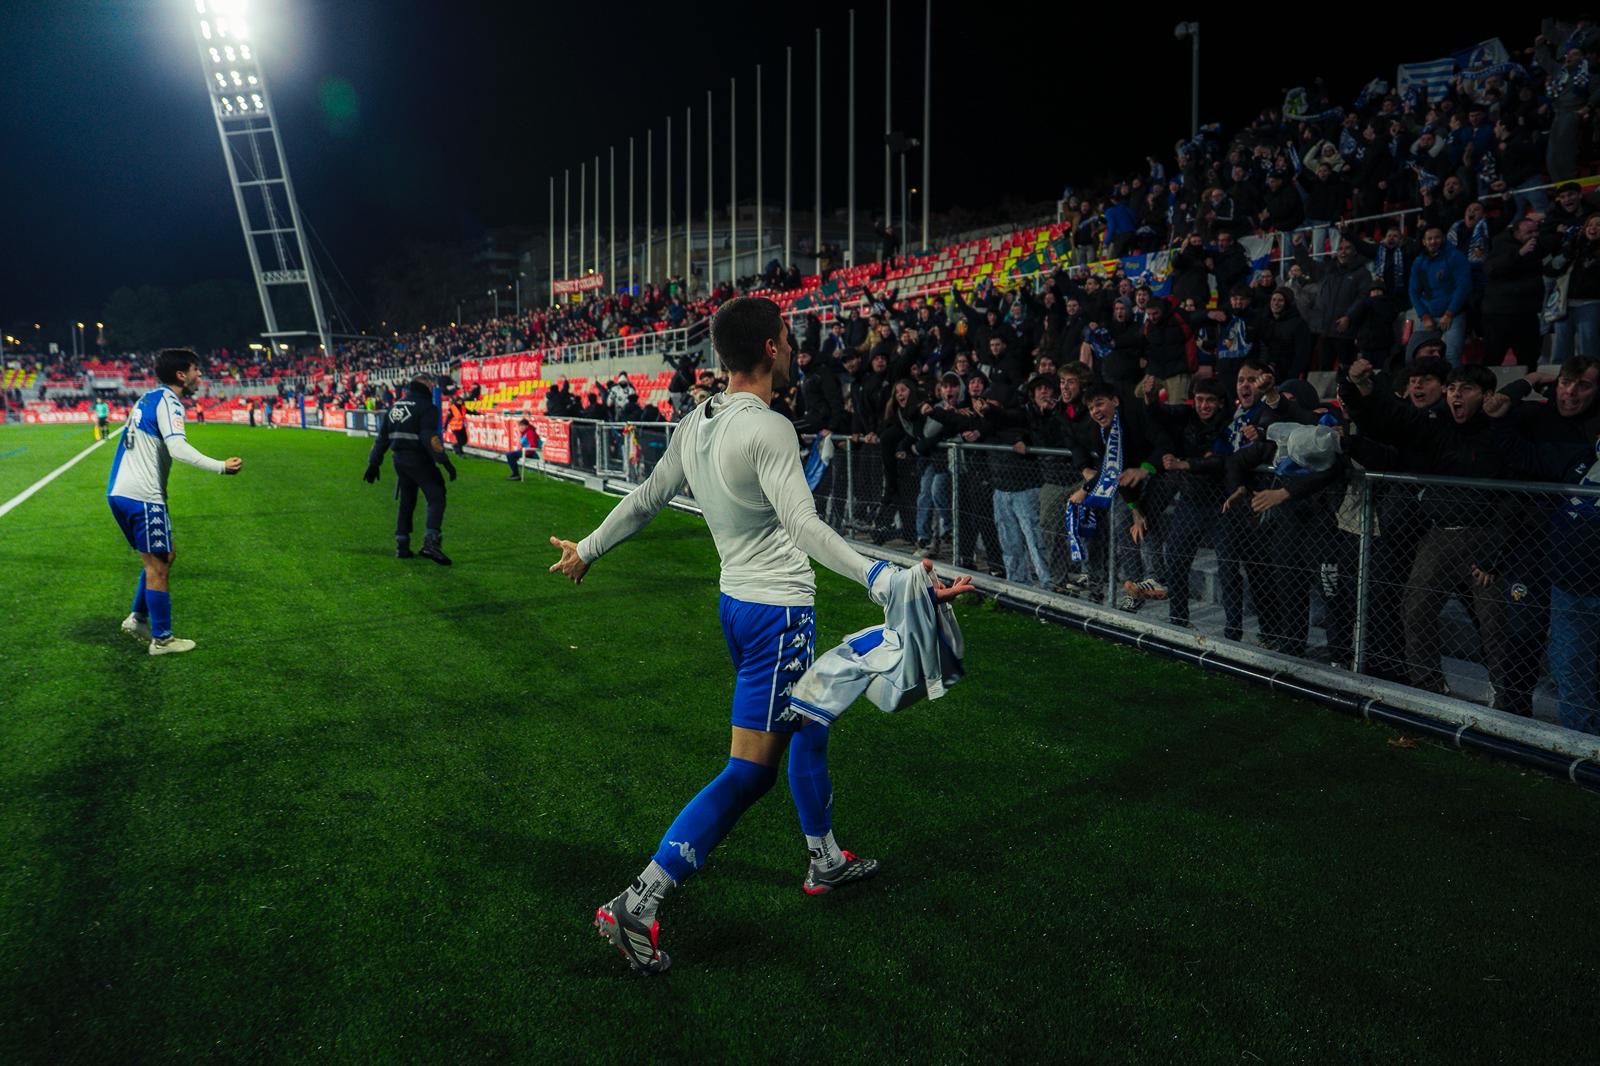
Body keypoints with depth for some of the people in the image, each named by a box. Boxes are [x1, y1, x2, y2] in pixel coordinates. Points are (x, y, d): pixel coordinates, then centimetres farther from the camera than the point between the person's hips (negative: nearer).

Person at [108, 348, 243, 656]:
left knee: (164, 556, 21)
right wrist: (221, 467, -27)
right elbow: (178, 448, -26)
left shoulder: (149, 398, 16)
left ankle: (138, 619, 23)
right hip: (142, 497, -9)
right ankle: (162, 640, 6)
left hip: (120, 492, 9)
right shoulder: (168, 402, -13)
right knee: (158, 566, -1)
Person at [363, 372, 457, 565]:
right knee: (436, 498, -7)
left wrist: (374, 463, 21)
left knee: (406, 502, 18)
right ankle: (431, 542, -22)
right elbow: (430, 438, -20)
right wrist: (445, 462, -21)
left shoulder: (395, 406, 15)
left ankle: (402, 546, 19)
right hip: (419, 460, -8)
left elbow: (382, 437, 17)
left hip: (400, 460, 8)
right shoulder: (426, 407, -9)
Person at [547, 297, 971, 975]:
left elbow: (646, 498, 12)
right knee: (751, 770, -4)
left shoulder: (695, 424, 4)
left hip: (738, 599, 9)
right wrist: (888, 583, -39)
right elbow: (803, 526, -31)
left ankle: (825, 860, 41)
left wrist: (587, 550, 28)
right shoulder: (768, 429, -20)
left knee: (809, 723, 25)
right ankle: (637, 905, -5)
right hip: (779, 610, -9)